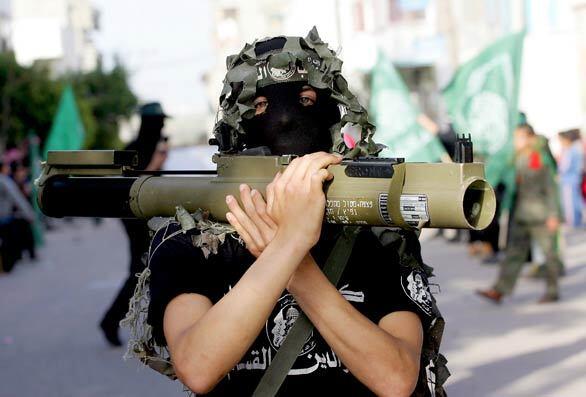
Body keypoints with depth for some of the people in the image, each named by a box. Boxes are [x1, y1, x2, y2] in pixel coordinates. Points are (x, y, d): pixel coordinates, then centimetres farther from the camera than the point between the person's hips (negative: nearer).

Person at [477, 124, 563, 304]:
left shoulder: (540, 160, -11)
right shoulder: (518, 160, 8)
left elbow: (551, 188, -10)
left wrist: (553, 214, -13)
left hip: (541, 214, -6)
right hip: (521, 214, 6)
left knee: (549, 251, 5)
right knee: (514, 251, 2)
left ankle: (552, 291, 14)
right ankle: (499, 291, -2)